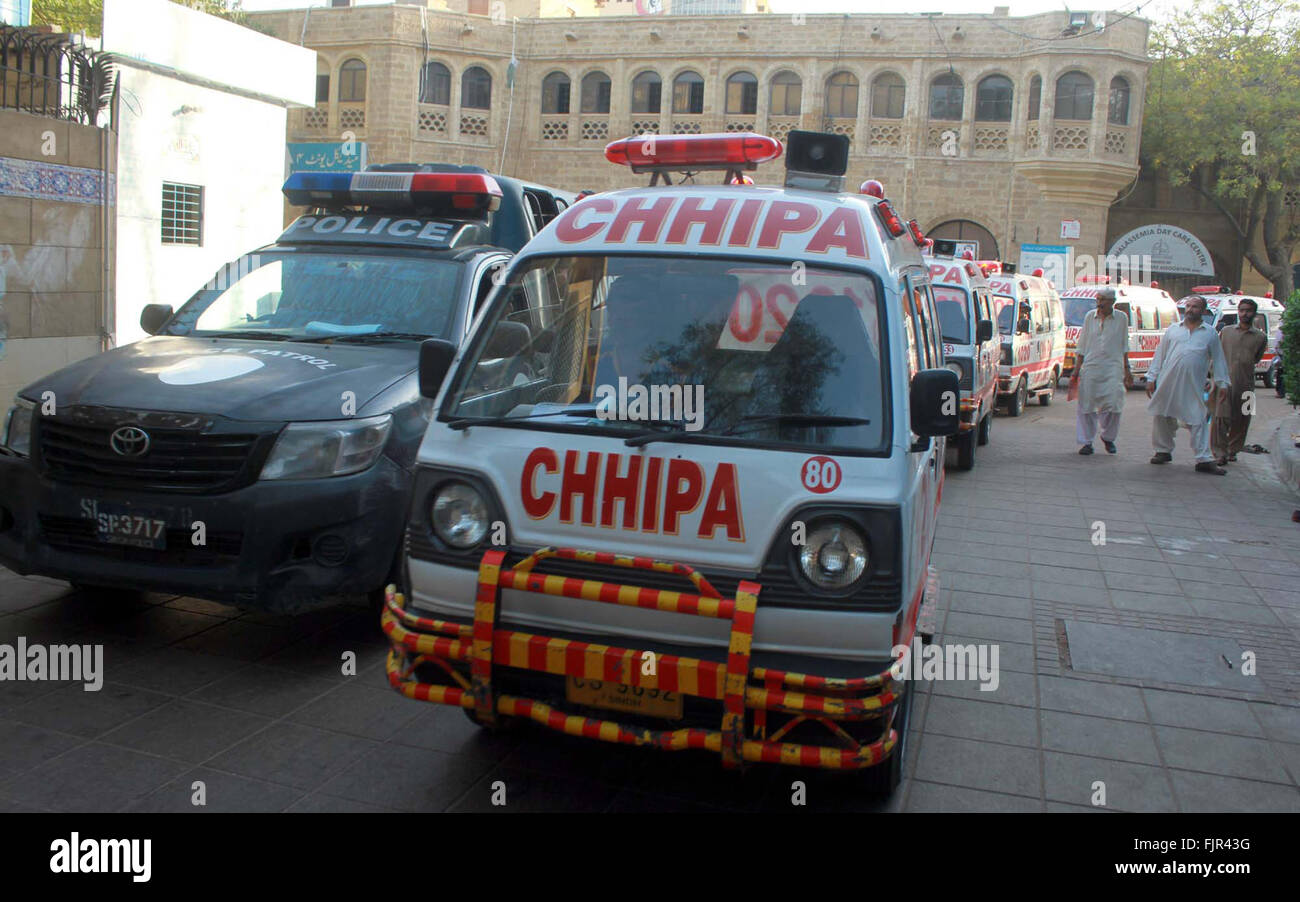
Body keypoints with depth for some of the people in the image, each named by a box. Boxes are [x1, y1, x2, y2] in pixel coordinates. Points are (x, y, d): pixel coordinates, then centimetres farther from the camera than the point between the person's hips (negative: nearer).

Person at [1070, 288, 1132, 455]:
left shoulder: (1121, 318, 5)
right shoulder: (1090, 317, 7)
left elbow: (1124, 347, 12)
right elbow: (1082, 346, 11)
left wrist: (1127, 370, 10)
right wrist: (1076, 370, 7)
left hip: (1113, 367, -1)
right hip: (1091, 366, 1)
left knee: (1113, 404, -9)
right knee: (1087, 405, -1)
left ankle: (1108, 437, 15)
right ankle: (1086, 442, 8)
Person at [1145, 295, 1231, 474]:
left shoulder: (1210, 334, 12)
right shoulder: (1173, 329, 14)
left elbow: (1218, 359, 13)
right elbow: (1160, 354, 14)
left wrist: (1222, 383, 8)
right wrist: (1152, 377, 8)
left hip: (1194, 387, -2)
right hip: (1168, 382, 2)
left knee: (1198, 421, -6)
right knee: (1163, 418, 8)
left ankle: (1204, 459, -5)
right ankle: (1164, 451, 24)